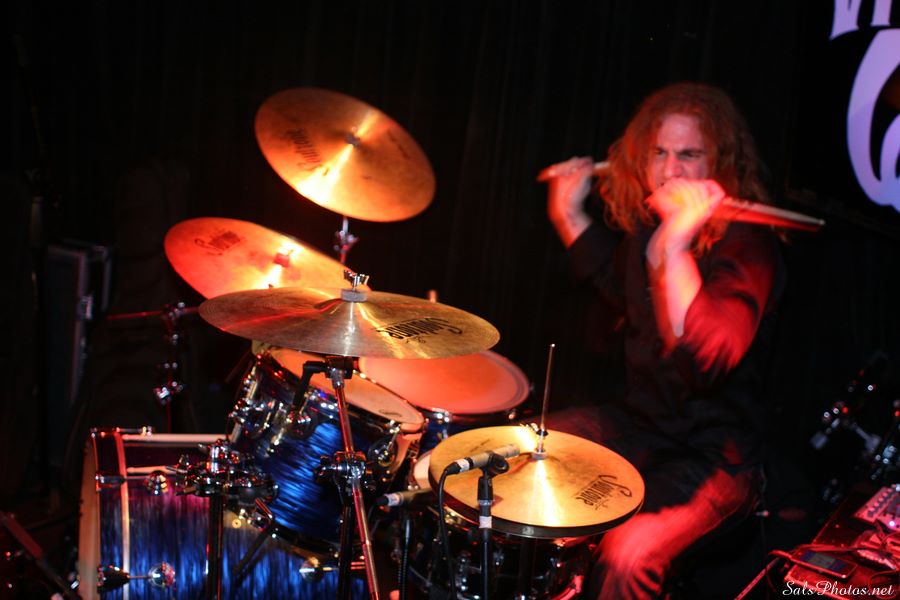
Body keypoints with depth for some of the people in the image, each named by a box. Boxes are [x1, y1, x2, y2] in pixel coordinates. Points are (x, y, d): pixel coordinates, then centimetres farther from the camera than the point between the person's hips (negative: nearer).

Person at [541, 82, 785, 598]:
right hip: (638, 424, 8)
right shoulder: (644, 219, 0)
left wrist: (675, 249, -46)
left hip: (715, 457, -8)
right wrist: (569, 215, 12)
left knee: (626, 557, -29)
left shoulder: (746, 245, -23)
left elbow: (710, 359, -38)